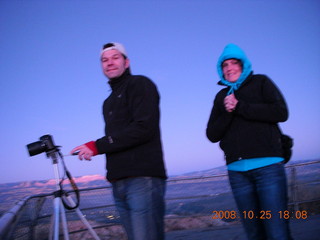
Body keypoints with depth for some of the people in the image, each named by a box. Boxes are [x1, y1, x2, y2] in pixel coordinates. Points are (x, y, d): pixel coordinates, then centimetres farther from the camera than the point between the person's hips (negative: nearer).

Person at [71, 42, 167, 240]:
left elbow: (144, 128, -14)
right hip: (119, 183, 8)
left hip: (143, 179, -8)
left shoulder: (139, 84, 0)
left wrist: (98, 146, -12)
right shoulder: (109, 102, 25)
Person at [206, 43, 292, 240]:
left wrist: (239, 107, -8)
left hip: (267, 165, -3)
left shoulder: (260, 82, 9)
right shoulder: (221, 96, 18)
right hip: (237, 170, 4)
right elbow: (212, 135, 10)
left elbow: (281, 112, -7)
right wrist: (227, 113, -7)